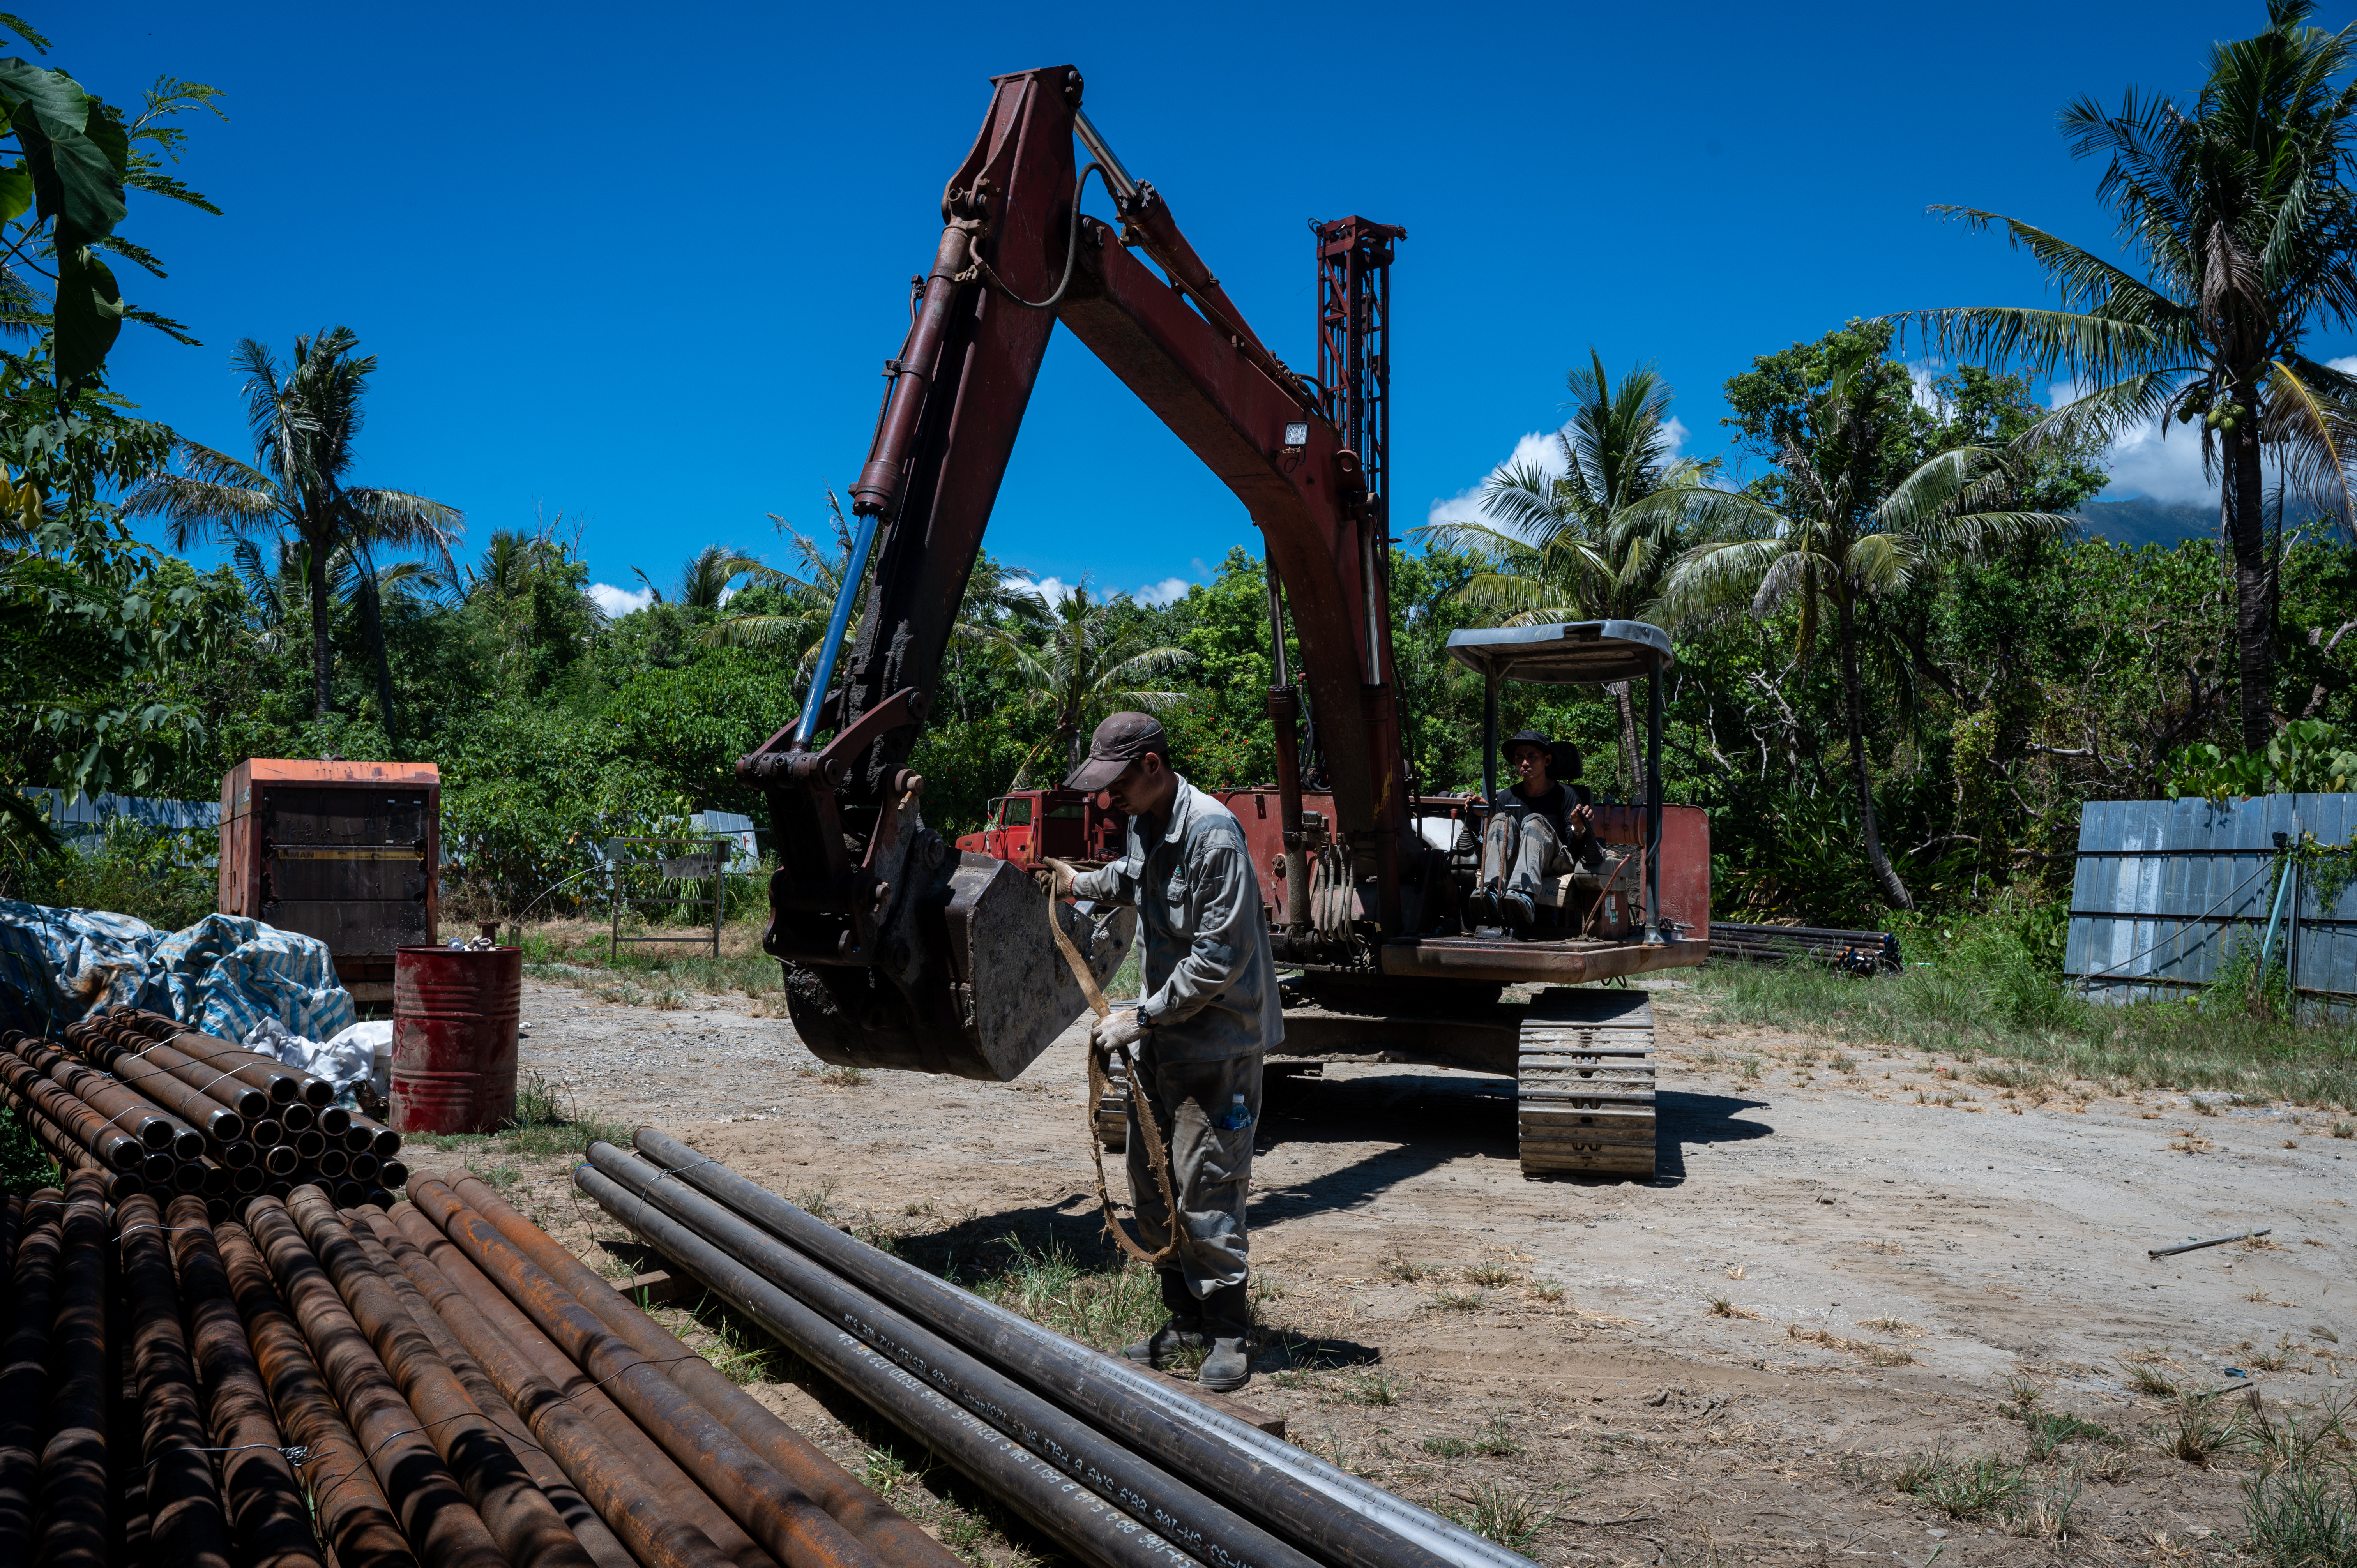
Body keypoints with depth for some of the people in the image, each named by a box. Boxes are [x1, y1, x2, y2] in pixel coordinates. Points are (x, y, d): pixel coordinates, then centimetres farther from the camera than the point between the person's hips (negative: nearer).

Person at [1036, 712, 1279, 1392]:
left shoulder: (1213, 835, -21)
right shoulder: (1144, 823, 8)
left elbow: (1220, 958, -23)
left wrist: (1143, 1017, -20)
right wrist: (1084, 884, 25)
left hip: (1217, 1037, -9)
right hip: (1159, 1035, 9)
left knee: (1205, 1185, -7)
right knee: (1150, 1182, 12)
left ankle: (1228, 1331, 6)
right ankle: (1186, 1317, 25)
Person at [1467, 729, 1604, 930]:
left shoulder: (1565, 794, 4)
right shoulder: (1506, 797, 11)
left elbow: (1576, 849, -2)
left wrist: (1579, 830, -24)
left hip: (1555, 865, -2)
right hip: (1512, 867, 3)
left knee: (1535, 822, -28)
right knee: (1502, 821, -21)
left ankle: (1523, 896, -60)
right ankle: (1490, 894, -51)